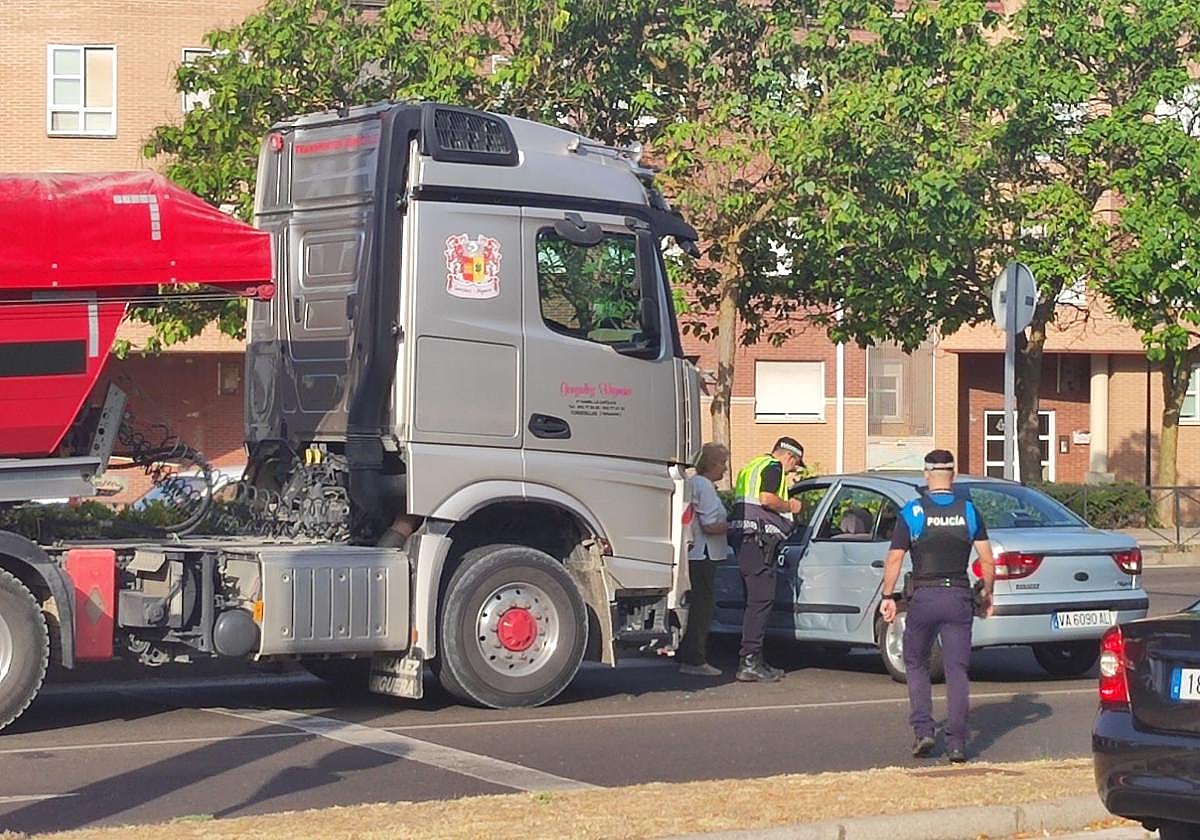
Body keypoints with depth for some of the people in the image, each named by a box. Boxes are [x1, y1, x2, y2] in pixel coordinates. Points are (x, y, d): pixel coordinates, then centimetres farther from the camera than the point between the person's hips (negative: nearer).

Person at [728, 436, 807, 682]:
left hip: (741, 536, 10)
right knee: (761, 600, -11)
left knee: (756, 600, 13)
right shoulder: (774, 467, -4)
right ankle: (749, 661, -16)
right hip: (759, 537, -10)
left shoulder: (751, 466, 26)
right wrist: (789, 506, -2)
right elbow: (766, 499, -19)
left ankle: (754, 661, 15)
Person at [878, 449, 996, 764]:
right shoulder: (969, 511, 4)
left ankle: (923, 730, 5)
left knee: (916, 664, 16)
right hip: (959, 597, 1)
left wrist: (888, 596, 6)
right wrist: (987, 596, 16)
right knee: (957, 670, 3)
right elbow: (988, 561, 4)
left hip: (924, 596, -1)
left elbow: (894, 559, -3)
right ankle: (956, 743, -3)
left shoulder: (913, 512, -2)